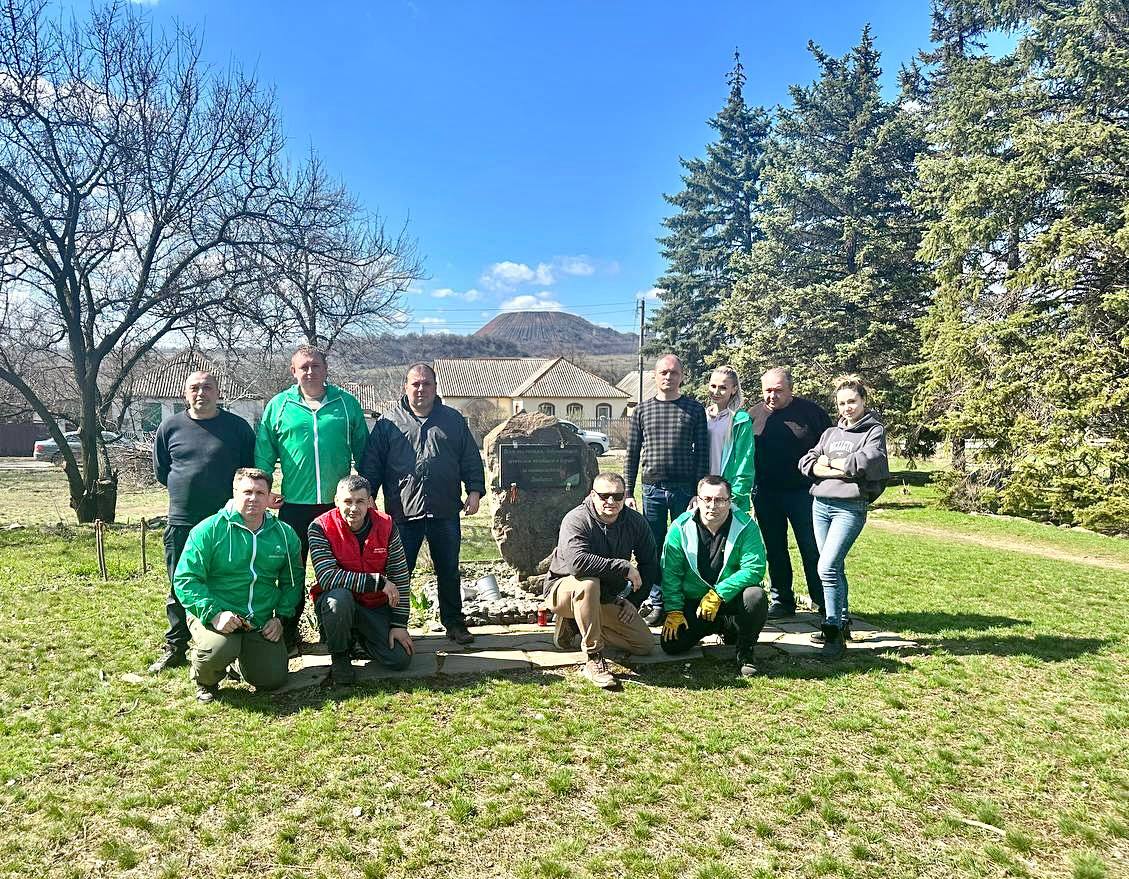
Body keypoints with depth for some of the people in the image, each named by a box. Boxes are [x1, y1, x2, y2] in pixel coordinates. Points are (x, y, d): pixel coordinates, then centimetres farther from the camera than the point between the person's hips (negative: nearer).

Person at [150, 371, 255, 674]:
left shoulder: (238, 427, 1)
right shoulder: (170, 427, 6)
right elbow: (160, 471, 15)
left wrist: (235, 496, 3)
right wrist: (186, 490, 10)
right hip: (181, 523, 2)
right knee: (179, 588, 11)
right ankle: (175, 648, 24)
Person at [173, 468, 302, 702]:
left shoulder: (284, 534, 4)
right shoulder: (209, 530, -9)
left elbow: (292, 581, 15)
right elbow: (185, 579, -11)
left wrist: (281, 617, 2)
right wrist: (213, 613, -23)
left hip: (262, 623, 4)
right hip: (215, 615, -4)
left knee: (273, 681, -3)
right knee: (218, 650, -35)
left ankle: (244, 654, 31)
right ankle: (205, 682, 4)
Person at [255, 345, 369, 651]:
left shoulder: (347, 403, 3)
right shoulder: (278, 405, 3)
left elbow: (362, 450, 8)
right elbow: (263, 453, 7)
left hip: (340, 502, 0)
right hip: (294, 503, 0)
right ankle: (288, 634, 23)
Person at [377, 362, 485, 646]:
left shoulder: (453, 420, 11)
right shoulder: (390, 420, 5)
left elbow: (471, 459, 11)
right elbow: (371, 464, 5)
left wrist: (475, 490, 0)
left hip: (445, 511, 2)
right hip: (403, 511, -2)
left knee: (449, 571, 11)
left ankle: (454, 623, 25)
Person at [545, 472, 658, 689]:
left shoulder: (636, 522, -6)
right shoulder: (576, 520, -22)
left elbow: (650, 564, 6)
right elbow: (578, 561, -40)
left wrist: (634, 601, -2)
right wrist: (624, 567, -34)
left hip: (606, 598, 6)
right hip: (563, 588, -6)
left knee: (645, 645, -2)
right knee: (588, 583, -40)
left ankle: (575, 627, 9)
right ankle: (593, 660, -29)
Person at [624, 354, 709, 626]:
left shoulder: (695, 409, 3)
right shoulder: (642, 410, 8)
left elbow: (702, 454, 2)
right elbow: (632, 455, 8)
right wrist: (628, 493, 3)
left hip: (684, 489, -1)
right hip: (652, 489, 2)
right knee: (654, 548, 7)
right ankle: (657, 603, 16)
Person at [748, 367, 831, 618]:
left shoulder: (811, 411, -2)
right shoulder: (753, 415, 5)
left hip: (803, 493, -3)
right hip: (765, 494, 3)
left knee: (812, 551, 2)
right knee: (775, 551, 11)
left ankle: (822, 603, 15)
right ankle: (781, 601, 23)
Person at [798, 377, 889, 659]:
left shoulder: (875, 430, 4)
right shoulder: (830, 432, 18)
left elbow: (868, 461, -15)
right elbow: (807, 462, 8)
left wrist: (829, 461, -3)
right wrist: (841, 470, -9)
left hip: (850, 507, -6)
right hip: (821, 504, 6)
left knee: (827, 567, -16)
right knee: (835, 567, 11)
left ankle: (834, 632, -9)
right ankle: (842, 622, 23)